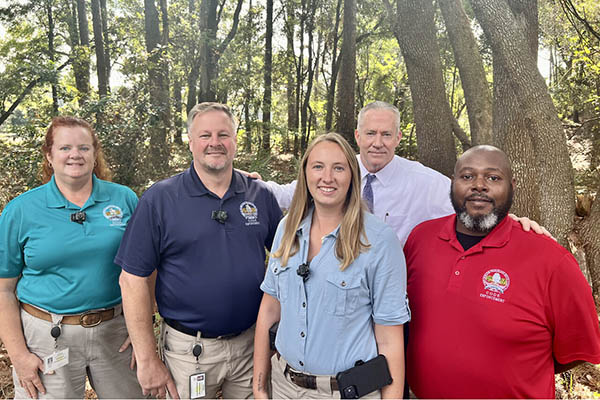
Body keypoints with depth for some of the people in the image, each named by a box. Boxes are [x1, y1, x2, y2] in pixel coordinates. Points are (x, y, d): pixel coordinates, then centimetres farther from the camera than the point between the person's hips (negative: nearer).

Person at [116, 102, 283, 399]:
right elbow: (133, 278, -9)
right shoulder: (159, 199, -8)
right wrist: (147, 360, -9)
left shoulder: (261, 196, 0)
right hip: (188, 350, -2)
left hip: (252, 343, 3)